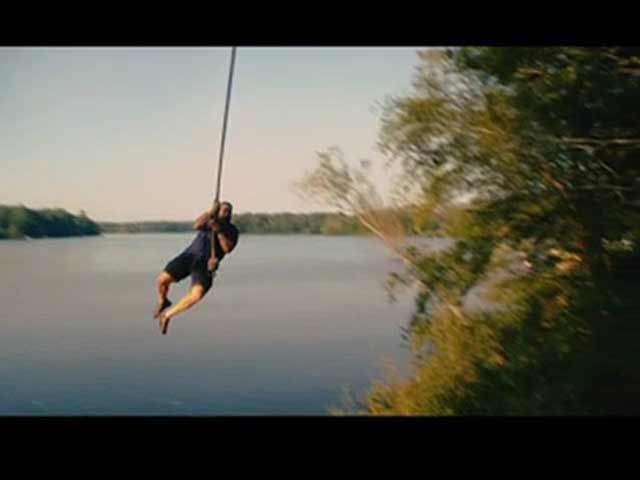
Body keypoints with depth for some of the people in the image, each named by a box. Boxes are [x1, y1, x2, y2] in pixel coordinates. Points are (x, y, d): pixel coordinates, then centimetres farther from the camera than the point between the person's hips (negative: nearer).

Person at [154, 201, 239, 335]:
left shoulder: (232, 230, 6)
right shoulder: (208, 219, 12)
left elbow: (228, 248, -11)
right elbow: (196, 225, -12)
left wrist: (219, 231, -19)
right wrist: (210, 211, -22)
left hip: (206, 265, -2)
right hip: (190, 256, 2)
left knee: (196, 295, -25)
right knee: (162, 279, -15)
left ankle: (167, 315, -4)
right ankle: (163, 302, 21)